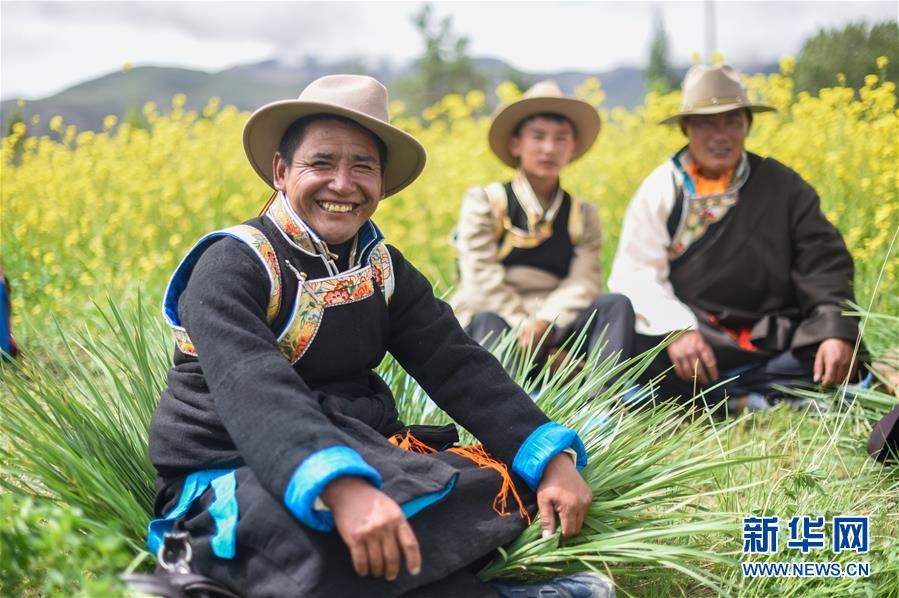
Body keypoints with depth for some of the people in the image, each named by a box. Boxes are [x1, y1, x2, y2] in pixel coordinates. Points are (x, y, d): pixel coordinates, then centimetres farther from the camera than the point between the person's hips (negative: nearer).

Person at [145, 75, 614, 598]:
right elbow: (253, 392, -31)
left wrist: (554, 457, -17)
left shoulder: (381, 267, 7)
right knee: (331, 549, -37)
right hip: (229, 480, -5)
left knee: (525, 482, -11)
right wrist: (340, 489, -48)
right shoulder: (231, 267, -13)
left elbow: (460, 367, -2)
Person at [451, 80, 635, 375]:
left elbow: (583, 283, -1)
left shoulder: (584, 214, 16)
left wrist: (546, 323, -21)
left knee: (616, 305, -23)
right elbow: (484, 280, -6)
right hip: (497, 326, -3)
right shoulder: (483, 200, 8)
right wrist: (526, 327, -19)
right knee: (487, 321, -37)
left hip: (555, 327, 3)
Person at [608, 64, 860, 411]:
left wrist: (837, 330, -18)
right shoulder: (662, 188, 3)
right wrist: (676, 329, -25)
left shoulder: (784, 186, 7)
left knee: (845, 357, -26)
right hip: (691, 332, -2)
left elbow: (824, 264, 1)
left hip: (772, 339, 2)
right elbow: (635, 274, -6)